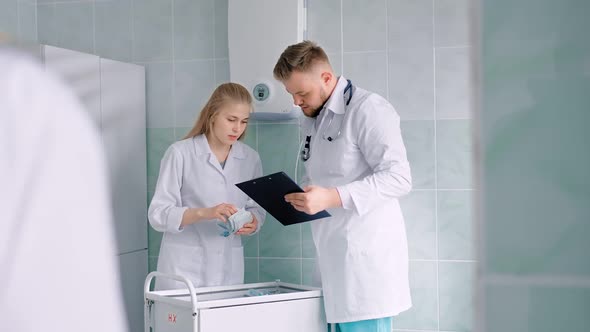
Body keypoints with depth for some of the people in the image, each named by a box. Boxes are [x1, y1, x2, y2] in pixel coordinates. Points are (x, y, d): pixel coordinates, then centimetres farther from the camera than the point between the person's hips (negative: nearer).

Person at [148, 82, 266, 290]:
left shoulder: (250, 158, 6)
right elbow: (158, 214, -10)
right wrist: (204, 213, -25)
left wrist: (252, 222, -11)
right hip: (184, 268, -3)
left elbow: (257, 208, 13)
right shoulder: (180, 153, -7)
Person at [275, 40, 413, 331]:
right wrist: (299, 198, 7)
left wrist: (334, 197, -25)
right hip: (335, 258, 8)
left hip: (365, 255, -8)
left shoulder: (367, 109, -9)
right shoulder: (311, 120, 18)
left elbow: (398, 176, -17)